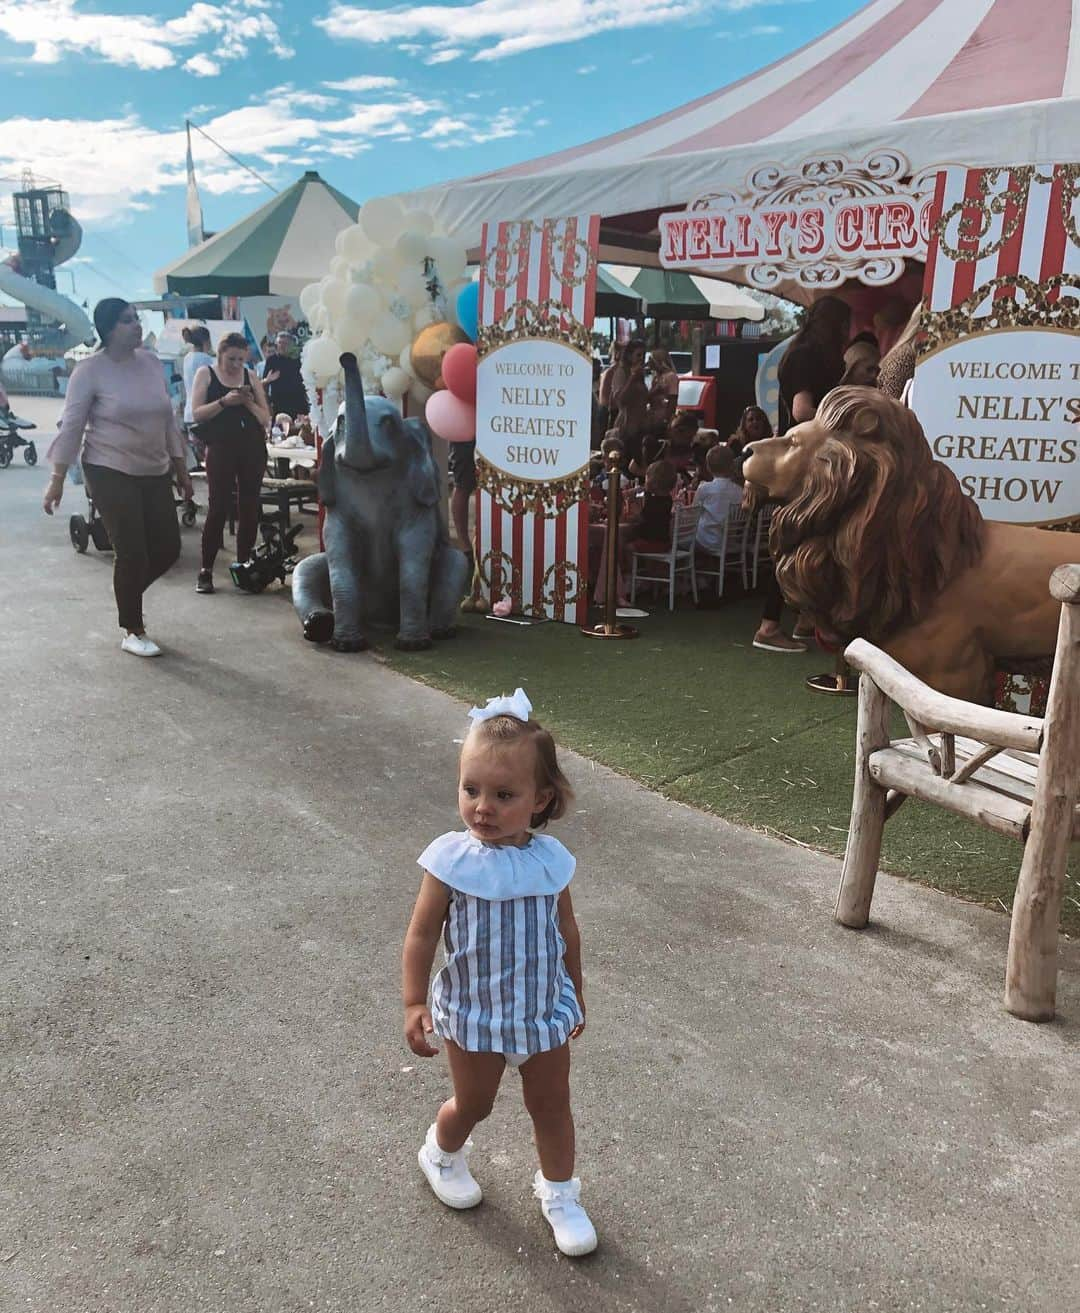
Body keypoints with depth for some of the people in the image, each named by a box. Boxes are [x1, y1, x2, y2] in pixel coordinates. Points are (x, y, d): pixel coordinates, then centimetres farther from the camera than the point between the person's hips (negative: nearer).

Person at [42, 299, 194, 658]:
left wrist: (181, 468, 13)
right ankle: (132, 631, 13)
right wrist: (57, 478, -11)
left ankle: (128, 595, 34)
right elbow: (72, 425, -9)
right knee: (132, 552, -6)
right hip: (110, 472, -6)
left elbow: (168, 418, 12)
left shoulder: (151, 362, 5)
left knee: (167, 548, 5)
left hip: (155, 472, 6)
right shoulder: (90, 369, -10)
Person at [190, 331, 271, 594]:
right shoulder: (206, 374, 6)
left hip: (253, 449, 3)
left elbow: (266, 419, 9)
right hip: (221, 448, -3)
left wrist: (250, 403, -9)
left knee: (249, 508, 2)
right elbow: (197, 414, -4)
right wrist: (224, 401, -17)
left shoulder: (251, 378, 11)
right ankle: (206, 570, 0)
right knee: (218, 508, -6)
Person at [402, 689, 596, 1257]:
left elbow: (566, 932, 1)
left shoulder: (550, 859, -14)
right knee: (473, 1104, 21)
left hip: (545, 1010, 2)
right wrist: (414, 1004, -13)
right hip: (473, 1014, -2)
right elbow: (422, 935, -13)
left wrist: (575, 997, 11)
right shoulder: (451, 859, -23)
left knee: (552, 1107, 17)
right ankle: (442, 1153, 53)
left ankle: (559, 1192, 41)